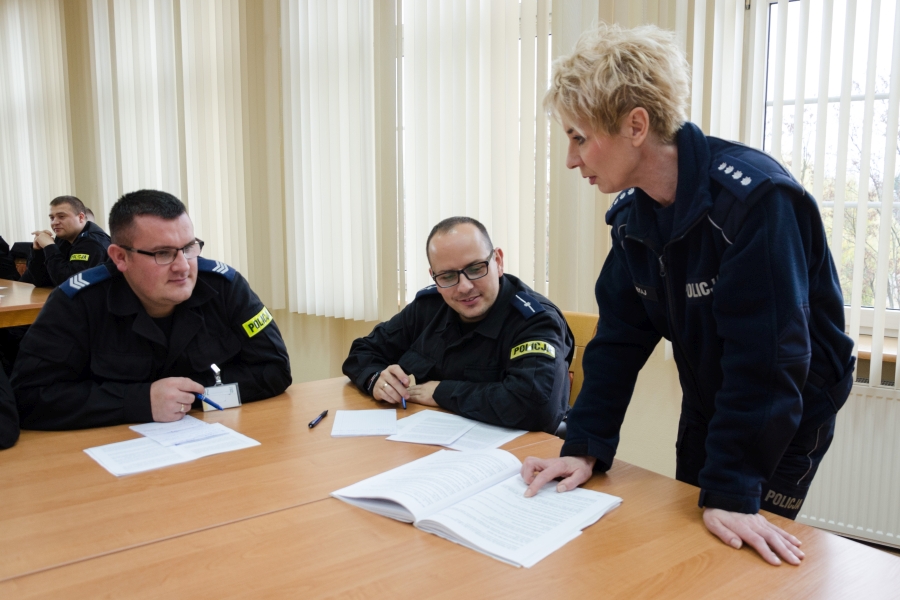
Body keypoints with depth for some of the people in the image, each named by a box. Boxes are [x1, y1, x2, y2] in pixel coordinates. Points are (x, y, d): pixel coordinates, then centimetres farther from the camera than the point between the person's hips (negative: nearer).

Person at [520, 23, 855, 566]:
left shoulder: (755, 197, -30)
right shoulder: (633, 214, -7)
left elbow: (763, 356, -32)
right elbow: (620, 338, -7)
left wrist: (732, 493, -31)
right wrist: (585, 449, -15)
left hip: (789, 415, -6)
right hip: (706, 409, 7)